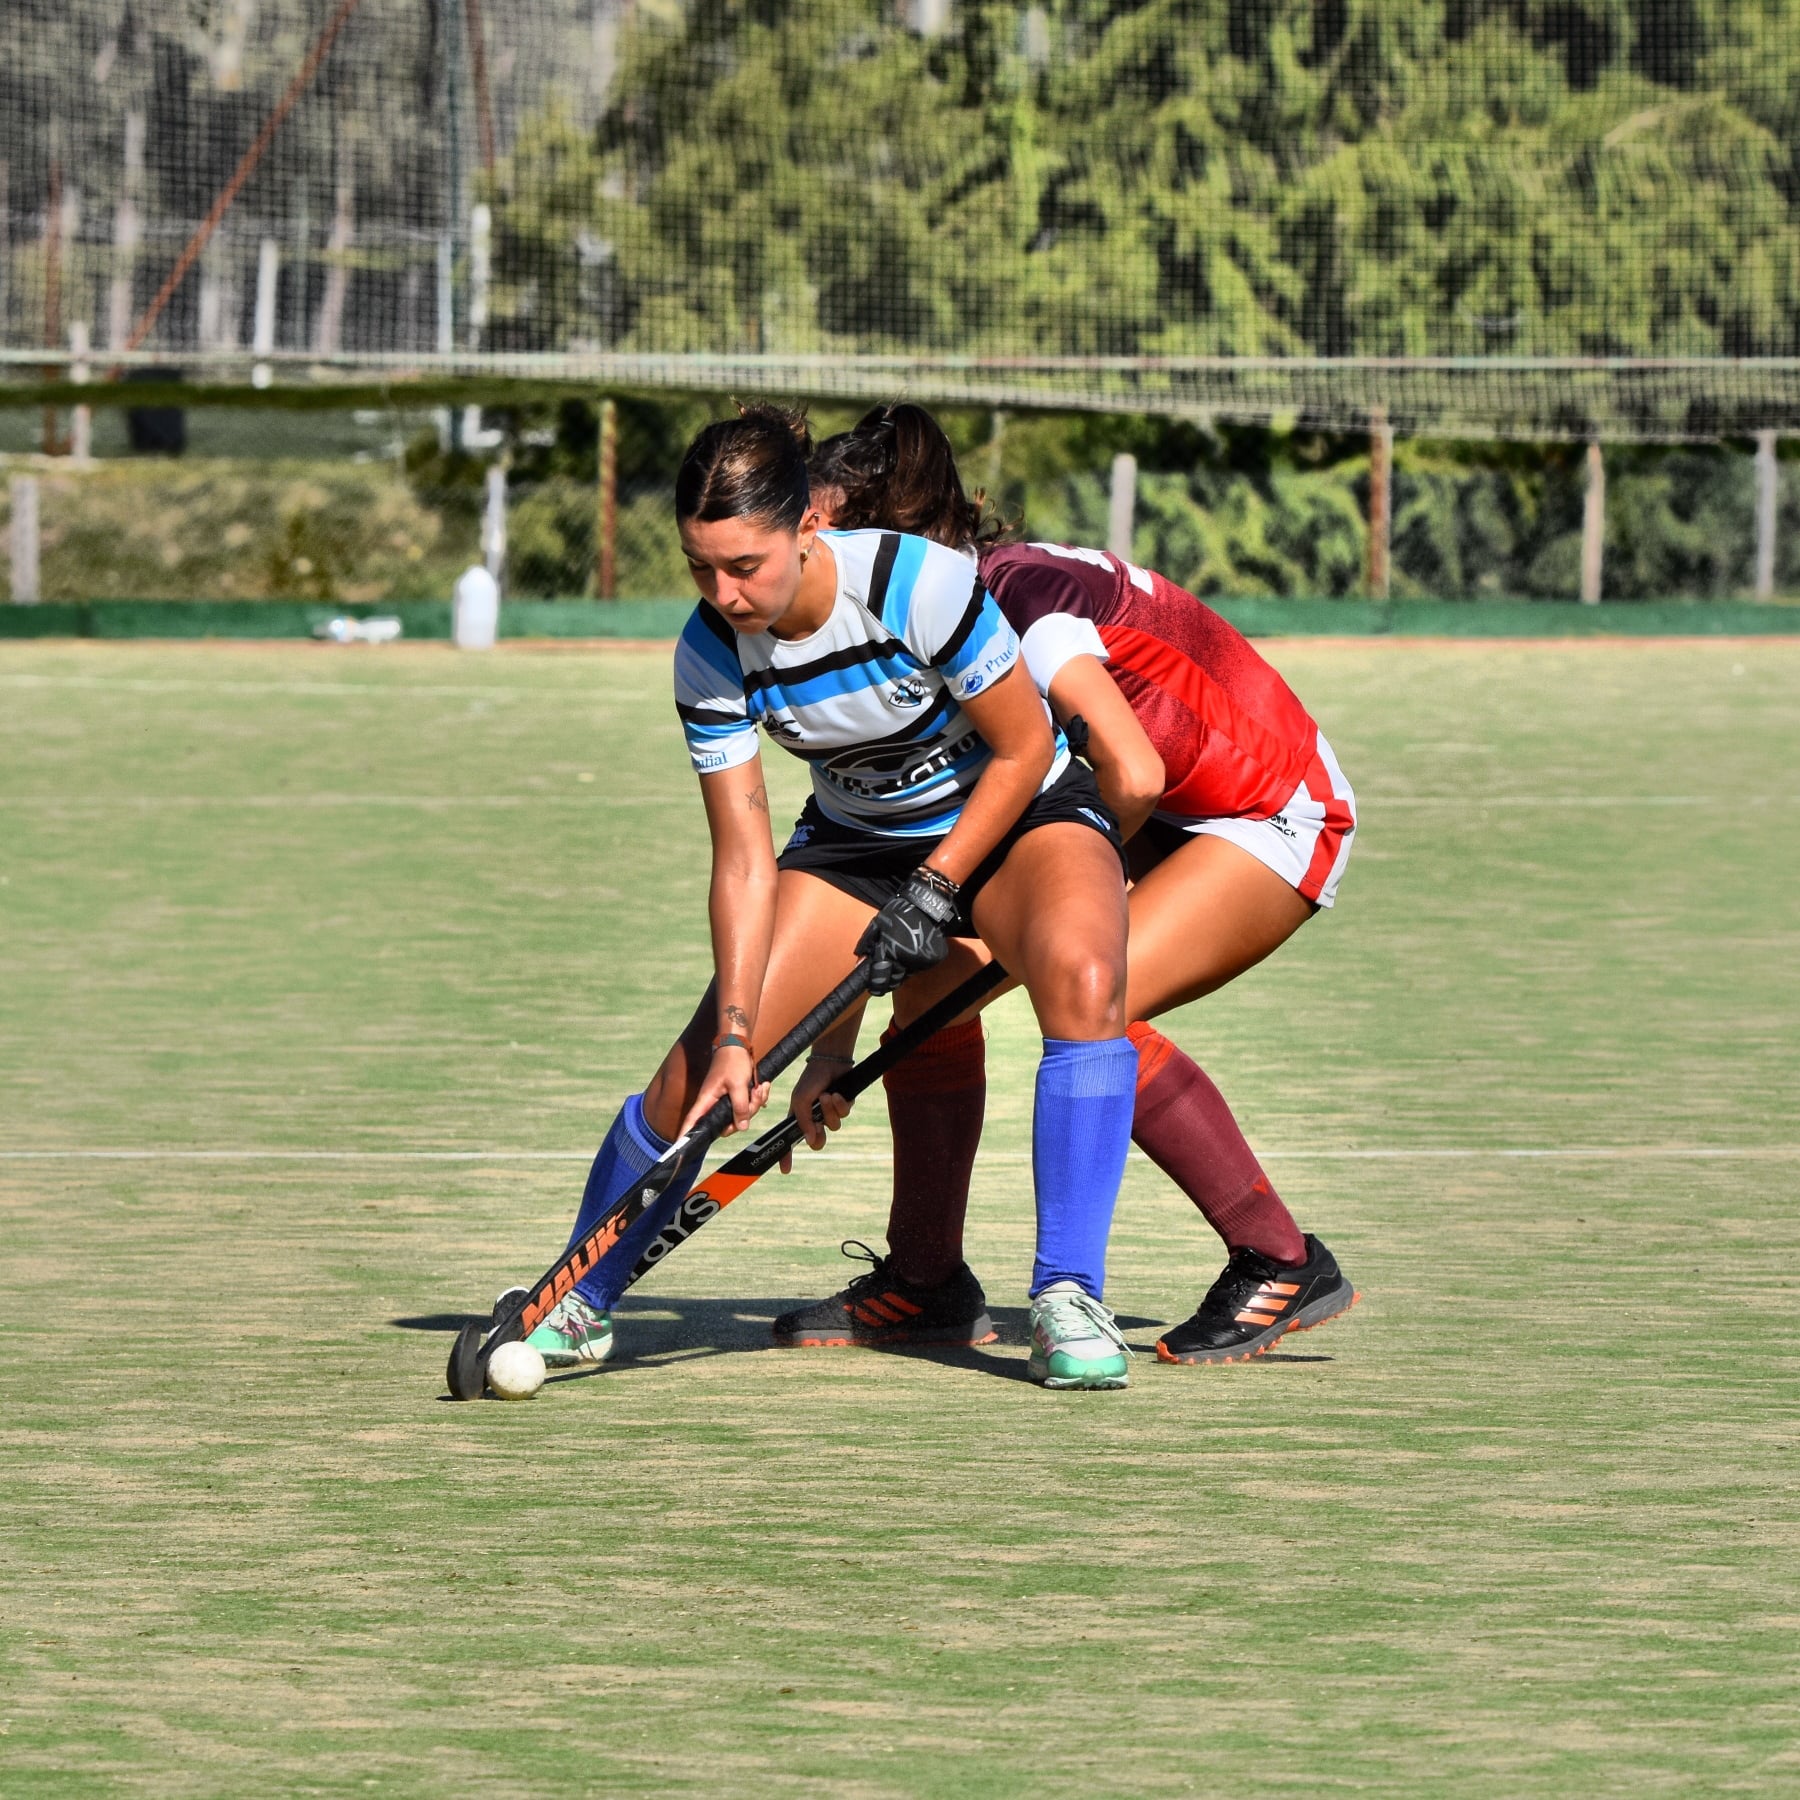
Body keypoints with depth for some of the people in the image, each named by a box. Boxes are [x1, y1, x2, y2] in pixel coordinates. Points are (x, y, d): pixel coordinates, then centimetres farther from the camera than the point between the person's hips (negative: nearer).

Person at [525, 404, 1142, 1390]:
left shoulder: (920, 583, -32)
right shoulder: (710, 654, -20)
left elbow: (1023, 748, -19)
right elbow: (745, 860, -15)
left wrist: (933, 893, -19)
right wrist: (734, 1033, -24)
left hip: (1016, 815, -3)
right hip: (855, 840, 3)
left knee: (1082, 977, -36)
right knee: (696, 1081, -9)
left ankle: (1068, 1298, -28)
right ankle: (576, 1304, 16)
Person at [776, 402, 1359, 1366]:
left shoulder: (1019, 595, -27)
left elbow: (1133, 772, -38)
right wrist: (833, 1052, -5)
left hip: (1276, 815, -9)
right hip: (1163, 822, 9)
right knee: (936, 965, -2)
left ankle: (1284, 1264, -16)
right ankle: (925, 1276, 9)